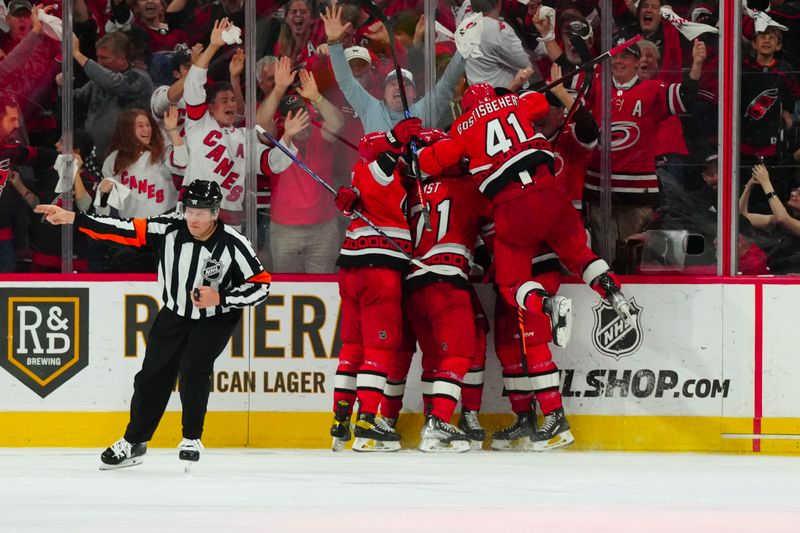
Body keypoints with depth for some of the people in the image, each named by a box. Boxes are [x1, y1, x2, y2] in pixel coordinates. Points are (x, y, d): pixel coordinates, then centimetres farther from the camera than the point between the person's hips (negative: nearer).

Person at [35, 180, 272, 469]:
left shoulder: (233, 245, -26)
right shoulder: (169, 228, -20)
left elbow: (261, 285, -19)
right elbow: (125, 230, -20)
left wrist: (219, 298, -30)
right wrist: (71, 218, -26)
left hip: (216, 317, -3)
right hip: (175, 313, 3)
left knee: (193, 368, -21)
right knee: (154, 372, 2)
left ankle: (192, 439, -3)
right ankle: (134, 442, 18)